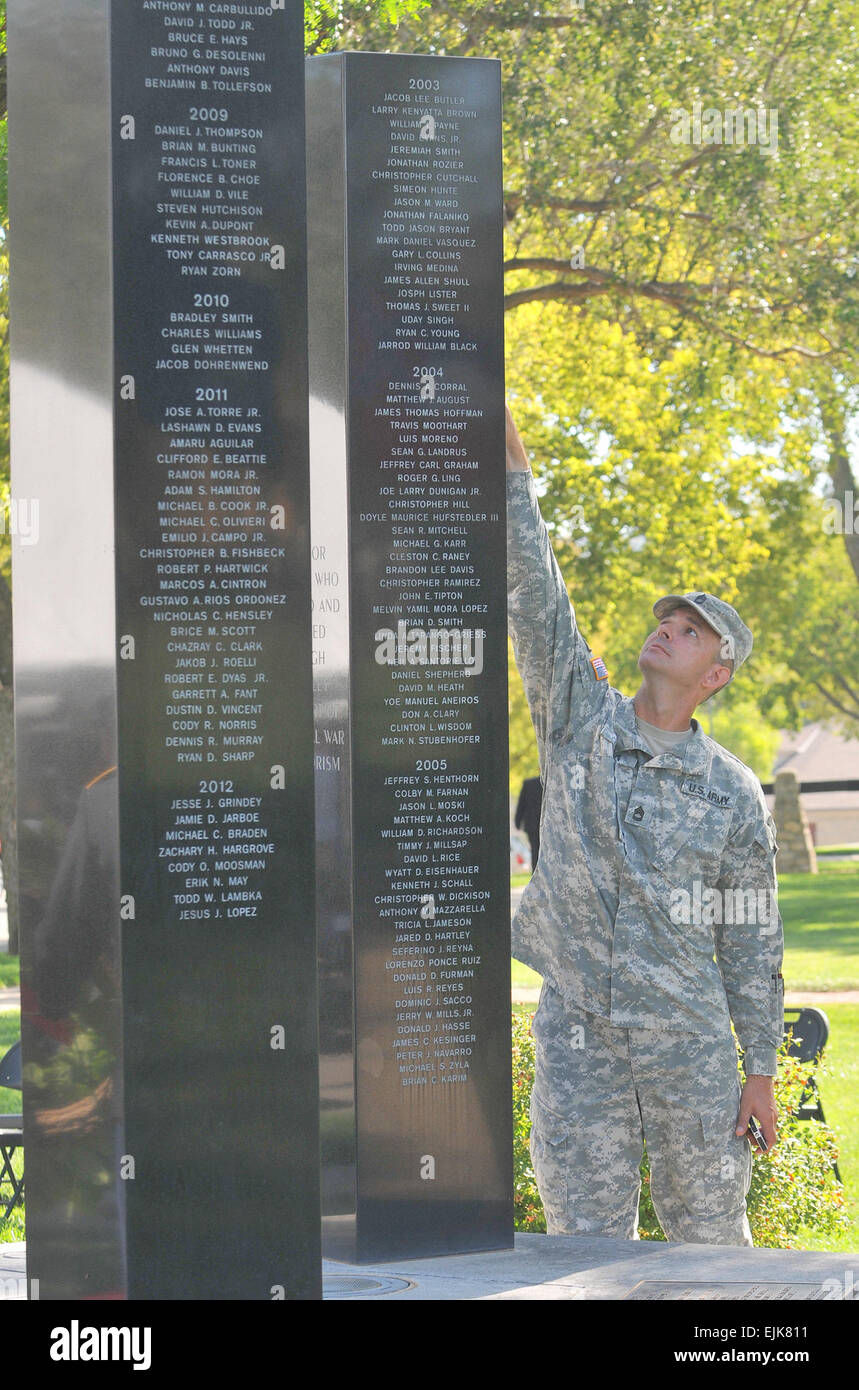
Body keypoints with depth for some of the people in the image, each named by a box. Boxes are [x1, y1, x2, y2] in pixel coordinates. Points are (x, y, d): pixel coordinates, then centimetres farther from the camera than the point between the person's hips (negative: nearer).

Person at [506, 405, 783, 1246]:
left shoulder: (734, 794, 1)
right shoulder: (579, 716, 3)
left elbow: (750, 941, 3)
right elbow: (532, 593, -5)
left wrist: (760, 1072, 1)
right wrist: (511, 466, -14)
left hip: (689, 1047, -1)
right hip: (576, 1038, 1)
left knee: (710, 1239, 7)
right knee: (585, 1244, 2)